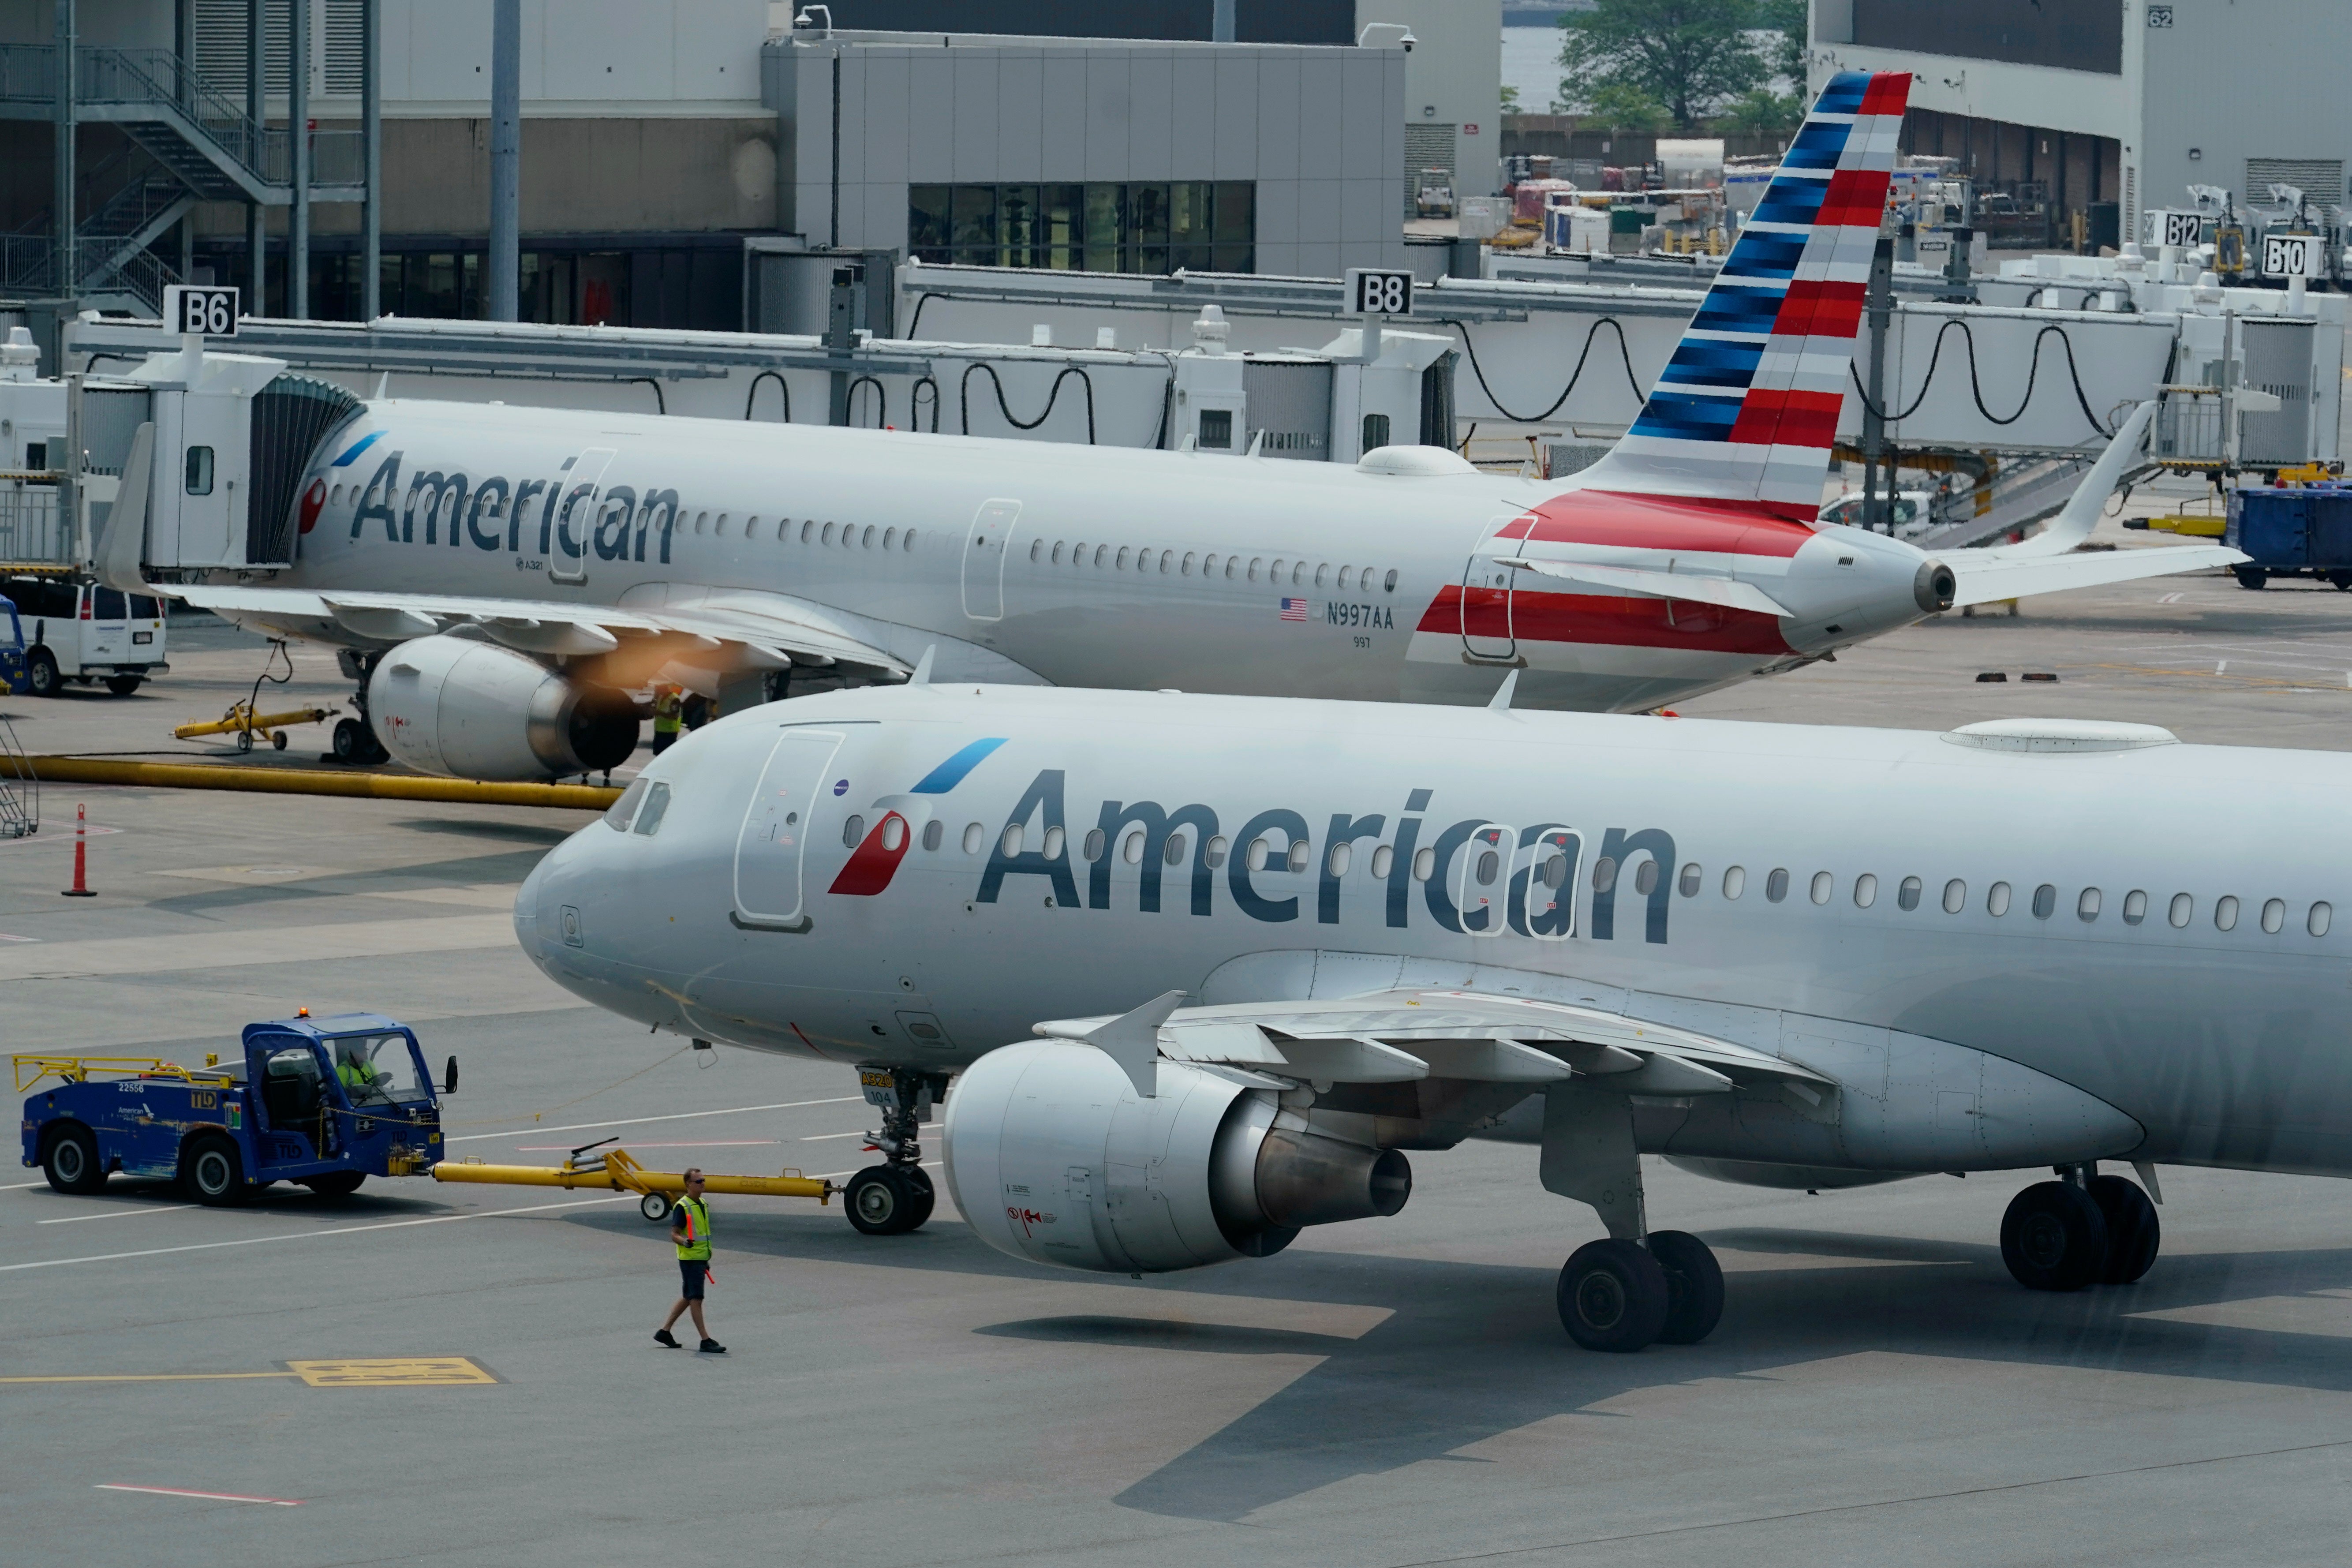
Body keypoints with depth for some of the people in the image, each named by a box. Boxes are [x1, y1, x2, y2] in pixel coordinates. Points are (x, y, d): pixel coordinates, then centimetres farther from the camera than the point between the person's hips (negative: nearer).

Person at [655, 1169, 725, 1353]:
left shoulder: (703, 1205, 14)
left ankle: (664, 1331, 25)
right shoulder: (682, 1207, -13)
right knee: (696, 1298, -7)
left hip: (700, 1259, 9)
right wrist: (685, 1242, -38)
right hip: (689, 1259, -9)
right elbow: (674, 1234, -16)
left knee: (688, 1298, 15)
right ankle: (705, 1341, -7)